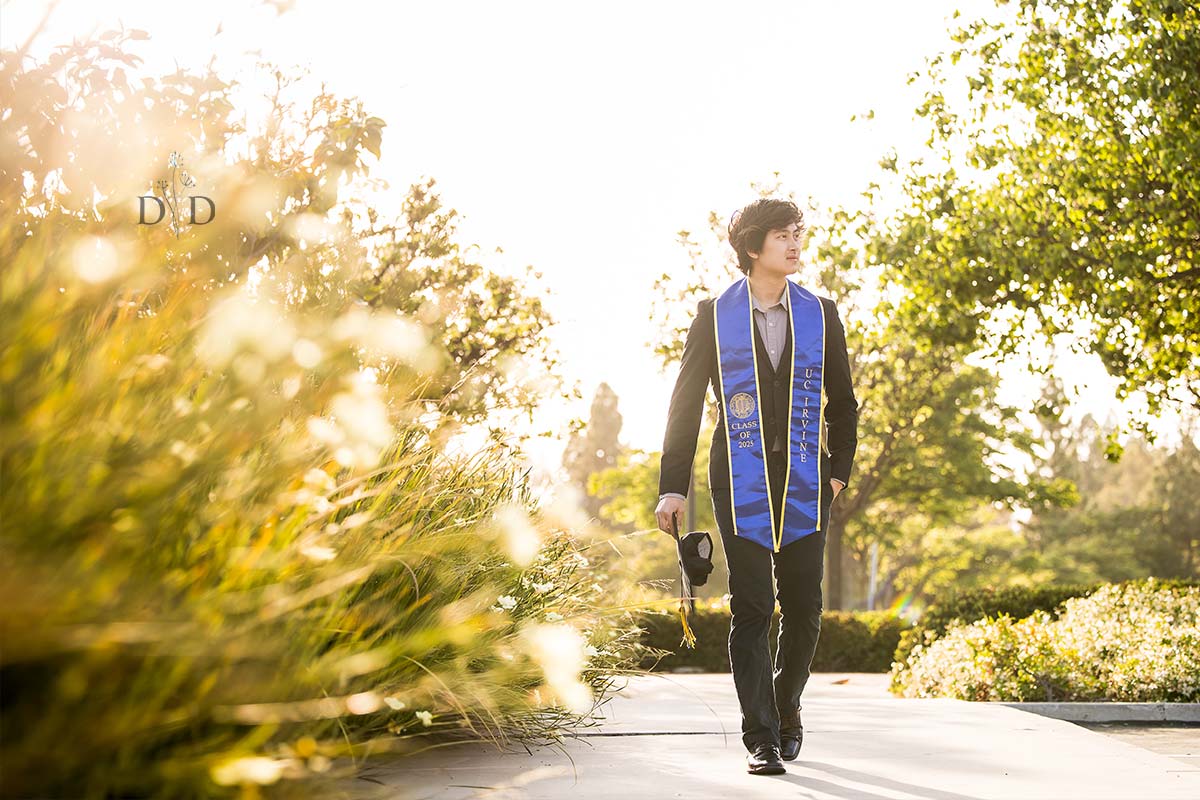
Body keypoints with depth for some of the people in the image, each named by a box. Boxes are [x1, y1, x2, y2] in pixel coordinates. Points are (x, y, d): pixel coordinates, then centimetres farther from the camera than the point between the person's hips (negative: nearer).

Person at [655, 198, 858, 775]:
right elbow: (686, 401, 3)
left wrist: (840, 468, 6)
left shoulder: (820, 314, 8)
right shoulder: (715, 315, 2)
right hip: (742, 483, -2)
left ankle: (786, 709, 28)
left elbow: (842, 401, 15)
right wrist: (672, 487, -1)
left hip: (804, 483, 2)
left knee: (804, 608, 4)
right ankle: (761, 739, 2)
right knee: (751, 610, -3)